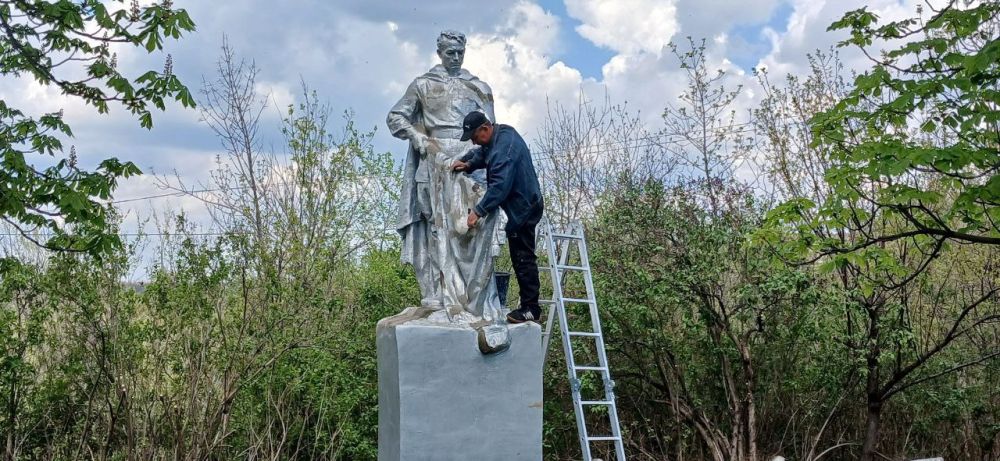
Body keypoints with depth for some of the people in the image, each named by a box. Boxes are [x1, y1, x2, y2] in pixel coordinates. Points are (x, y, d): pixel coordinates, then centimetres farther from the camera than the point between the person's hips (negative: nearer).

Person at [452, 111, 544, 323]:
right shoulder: (498, 135, 8)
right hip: (522, 205, 11)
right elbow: (481, 154, 23)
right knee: (520, 257, 15)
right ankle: (529, 305, 22)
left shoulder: (504, 146, -25)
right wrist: (467, 163, 1)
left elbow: (499, 185, -31)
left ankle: (530, 309, -2)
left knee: (523, 257, -7)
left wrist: (478, 211, -29)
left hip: (523, 207, -11)